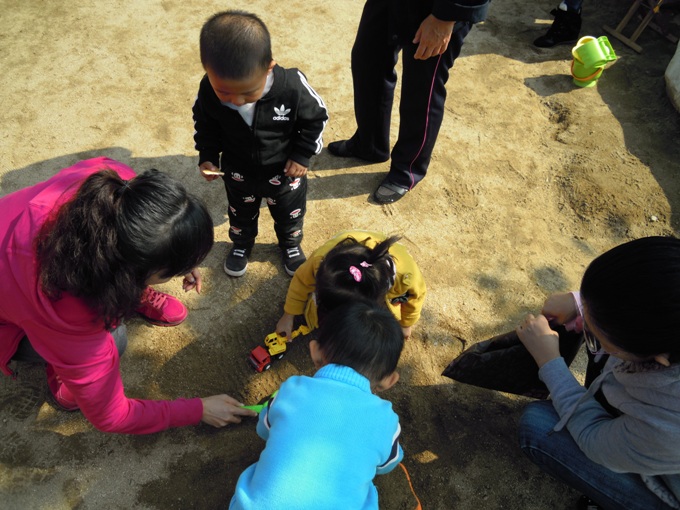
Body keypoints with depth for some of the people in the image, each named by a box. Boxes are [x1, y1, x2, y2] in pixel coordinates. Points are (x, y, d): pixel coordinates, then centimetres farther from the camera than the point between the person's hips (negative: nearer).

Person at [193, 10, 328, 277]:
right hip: (238, 173, 2)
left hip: (285, 172, -1)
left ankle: (290, 244, 56)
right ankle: (241, 244, 59)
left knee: (289, 214, 24)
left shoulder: (292, 87, -35)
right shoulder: (209, 90, -27)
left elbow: (316, 118, -15)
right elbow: (204, 123, -5)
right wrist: (207, 156, -12)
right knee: (241, 214, 28)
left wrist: (302, 155, -15)